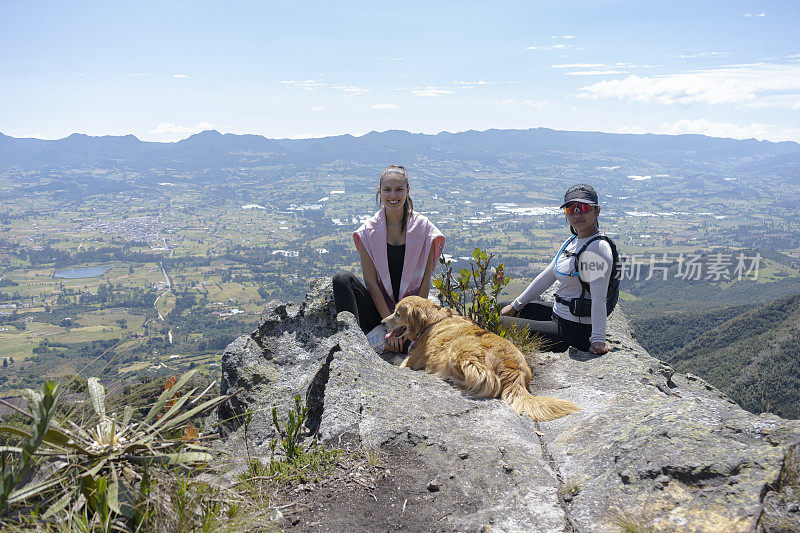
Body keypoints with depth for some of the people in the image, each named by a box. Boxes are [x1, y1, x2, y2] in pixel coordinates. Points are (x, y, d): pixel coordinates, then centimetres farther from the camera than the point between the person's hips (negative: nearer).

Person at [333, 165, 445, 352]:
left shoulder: (423, 228, -1)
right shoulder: (368, 231, 0)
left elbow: (426, 279, -2)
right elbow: (370, 281, -6)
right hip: (378, 310, 1)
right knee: (342, 278, -24)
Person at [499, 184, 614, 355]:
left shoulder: (598, 248, -19)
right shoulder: (572, 242, 9)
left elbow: (598, 298, -24)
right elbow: (546, 277, 13)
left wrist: (598, 339, -27)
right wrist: (515, 305, 13)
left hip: (575, 331, -9)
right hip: (559, 314, 9)